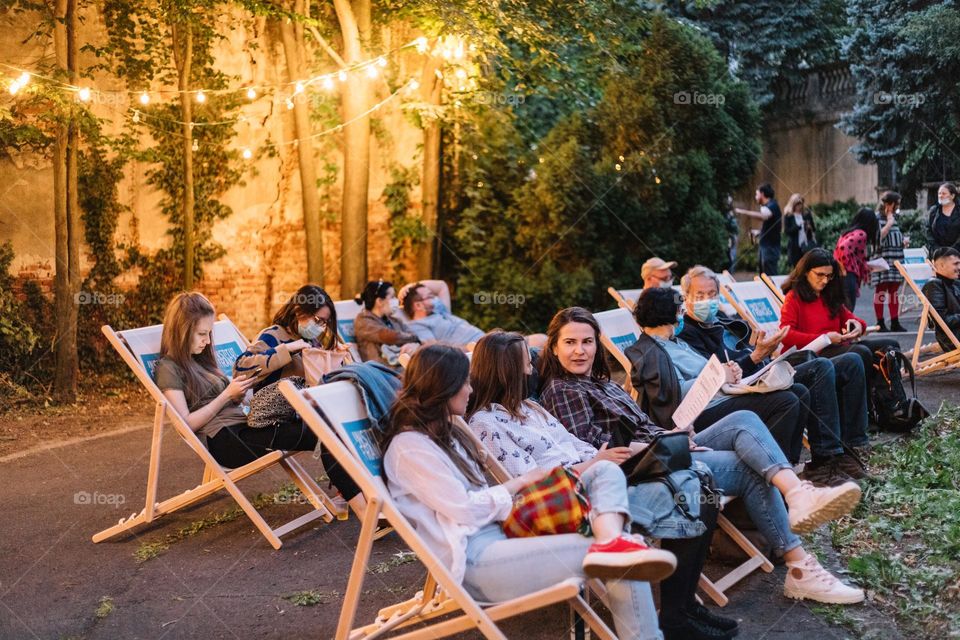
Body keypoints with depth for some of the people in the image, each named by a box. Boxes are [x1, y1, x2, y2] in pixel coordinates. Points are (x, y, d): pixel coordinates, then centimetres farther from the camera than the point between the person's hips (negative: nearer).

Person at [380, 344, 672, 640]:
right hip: (473, 561, -10)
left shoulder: (444, 433, 23)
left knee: (605, 471, -7)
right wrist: (521, 481, -1)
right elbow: (466, 510, -14)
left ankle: (611, 544, -36)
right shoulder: (409, 447, -10)